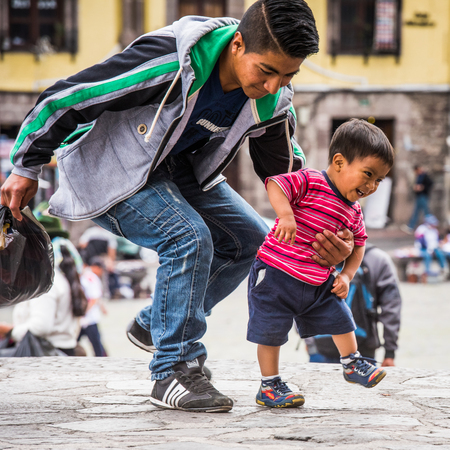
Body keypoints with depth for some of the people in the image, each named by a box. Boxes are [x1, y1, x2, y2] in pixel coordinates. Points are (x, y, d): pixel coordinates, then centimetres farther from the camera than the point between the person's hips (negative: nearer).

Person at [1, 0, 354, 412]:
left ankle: (155, 324, 18)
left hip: (179, 170, 8)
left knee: (251, 240, 3)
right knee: (189, 238, -25)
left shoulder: (272, 101, -15)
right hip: (109, 169, -7)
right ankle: (174, 371, -12)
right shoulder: (168, 61, -37)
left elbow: (289, 174, 0)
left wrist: (322, 236, -19)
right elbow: (67, 97, -27)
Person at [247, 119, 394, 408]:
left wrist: (346, 275, 2)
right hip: (276, 274, -6)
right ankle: (269, 385, 13)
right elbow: (275, 184, -30)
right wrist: (286, 214, -46)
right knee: (272, 330, 0)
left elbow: (358, 245, 17)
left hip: (320, 282, 7)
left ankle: (352, 364, 34)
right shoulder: (309, 182, -17)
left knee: (340, 318, 12)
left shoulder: (354, 210, 6)